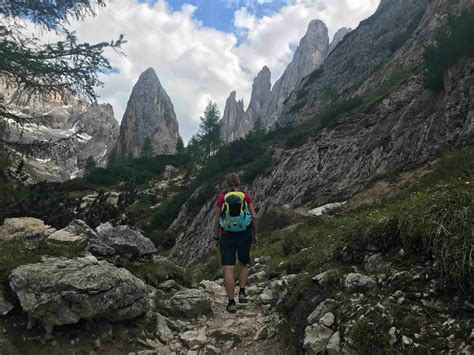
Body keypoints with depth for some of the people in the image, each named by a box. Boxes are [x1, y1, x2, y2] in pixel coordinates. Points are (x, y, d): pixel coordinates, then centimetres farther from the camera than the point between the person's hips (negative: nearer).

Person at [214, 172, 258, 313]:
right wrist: (256, 235, 5)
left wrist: (217, 237, 9)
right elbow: (254, 217, -5)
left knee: (228, 269, 0)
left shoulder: (222, 198, -4)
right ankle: (242, 293, 13)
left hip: (227, 236, -1)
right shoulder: (246, 196, -3)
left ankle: (231, 303, -2)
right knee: (244, 264, 23)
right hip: (244, 235, 1)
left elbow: (217, 220, -2)